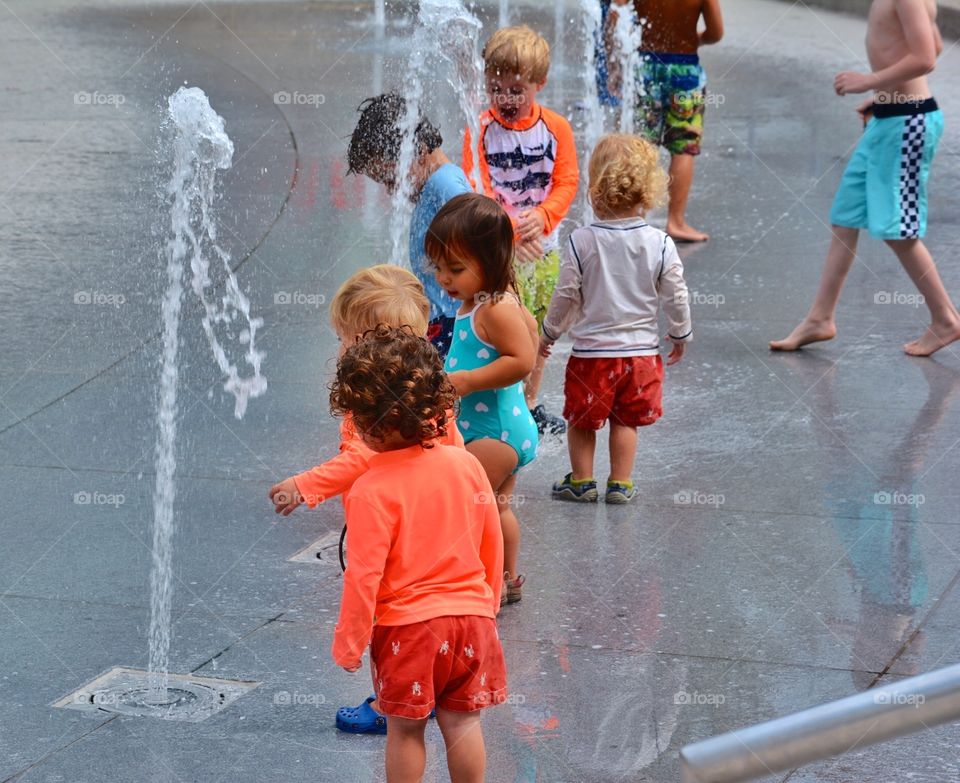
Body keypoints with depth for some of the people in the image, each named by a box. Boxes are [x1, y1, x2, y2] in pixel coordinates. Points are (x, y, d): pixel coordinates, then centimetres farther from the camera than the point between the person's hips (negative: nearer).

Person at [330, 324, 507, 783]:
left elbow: (364, 575, -17)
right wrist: (487, 602, 22)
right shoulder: (467, 465, -4)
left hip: (405, 626, -4)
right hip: (471, 615, 4)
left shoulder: (371, 491, -20)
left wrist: (348, 643, -5)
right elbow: (492, 544, 7)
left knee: (405, 729, 10)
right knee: (462, 721, 15)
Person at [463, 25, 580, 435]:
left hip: (543, 245, 4)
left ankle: (531, 405, 29)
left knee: (541, 327, 14)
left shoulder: (556, 128, -1)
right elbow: (477, 191, -14)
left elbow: (567, 182, -4)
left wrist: (541, 217, -23)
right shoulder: (480, 130, -9)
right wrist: (511, 229, -27)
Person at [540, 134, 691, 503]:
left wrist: (549, 332, 9)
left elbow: (566, 295, -8)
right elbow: (676, 296, -2)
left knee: (581, 419, 15)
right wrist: (680, 334, 15)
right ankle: (620, 483, 19)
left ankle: (581, 480, 23)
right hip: (641, 350, 2)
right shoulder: (660, 244, -10)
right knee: (626, 419, 16)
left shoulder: (581, 241, -14)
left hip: (591, 351, -2)